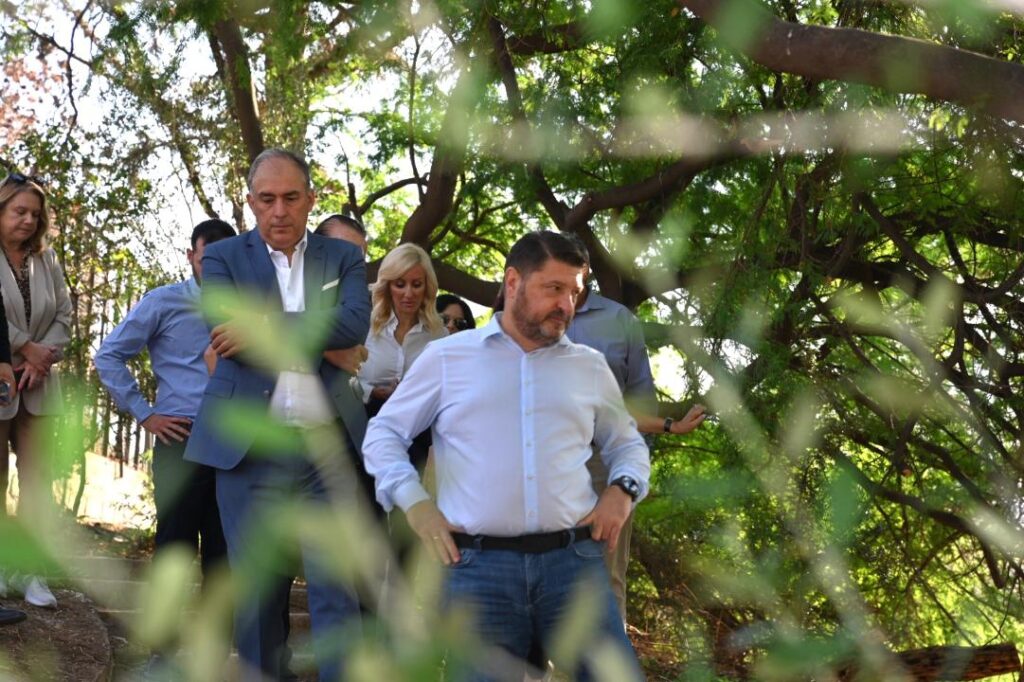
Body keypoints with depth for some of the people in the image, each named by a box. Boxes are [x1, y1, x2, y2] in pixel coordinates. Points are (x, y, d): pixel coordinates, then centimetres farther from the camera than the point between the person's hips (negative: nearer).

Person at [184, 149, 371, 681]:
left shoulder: (343, 257, 10)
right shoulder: (223, 258, 7)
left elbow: (355, 323, -9)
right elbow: (227, 335, -10)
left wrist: (264, 329, -16)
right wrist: (320, 346, -8)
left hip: (328, 446, 1)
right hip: (250, 448, 0)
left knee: (337, 588, -2)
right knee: (257, 590, 7)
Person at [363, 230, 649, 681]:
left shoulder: (590, 366, 16)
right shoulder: (447, 357, 9)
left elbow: (627, 443, 27)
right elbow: (384, 433, 13)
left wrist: (622, 490, 5)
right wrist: (415, 503, -2)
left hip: (573, 559, 2)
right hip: (477, 564, -2)